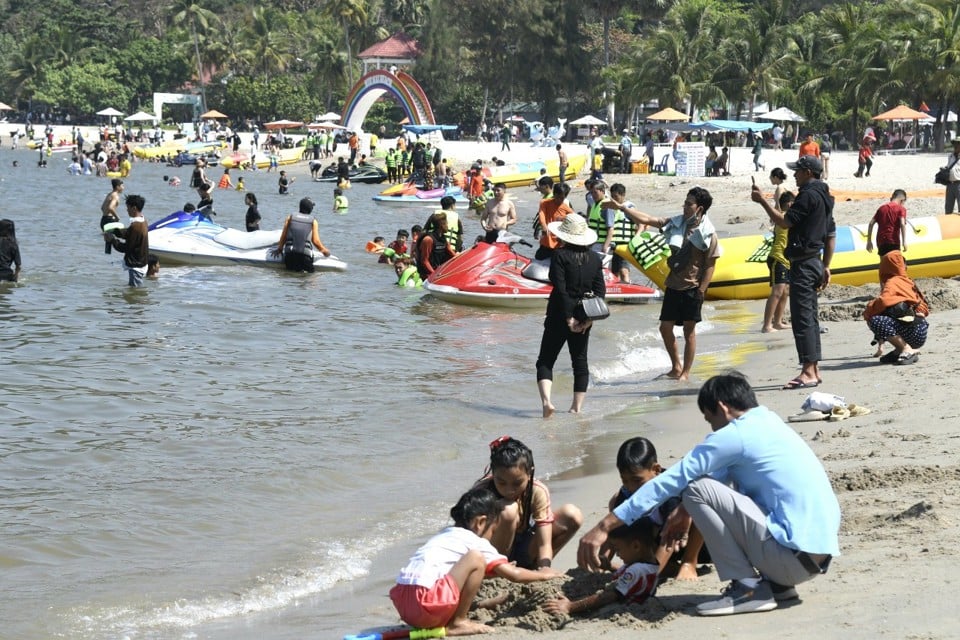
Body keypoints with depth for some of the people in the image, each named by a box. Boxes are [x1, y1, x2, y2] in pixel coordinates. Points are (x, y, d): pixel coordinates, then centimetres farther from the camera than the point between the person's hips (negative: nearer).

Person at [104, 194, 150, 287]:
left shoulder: (135, 226, -25)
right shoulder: (142, 222, 5)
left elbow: (126, 248, -20)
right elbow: (128, 233, 18)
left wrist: (112, 240, -8)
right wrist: (114, 231, 6)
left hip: (136, 265, -10)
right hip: (141, 263, 10)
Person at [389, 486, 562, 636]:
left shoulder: (444, 536, 27)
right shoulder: (475, 542, 4)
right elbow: (514, 575, 5)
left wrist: (500, 570, 48)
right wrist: (543, 575, 21)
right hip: (426, 601, -9)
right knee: (475, 558, -9)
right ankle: (457, 623, -2)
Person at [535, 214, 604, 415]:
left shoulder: (560, 255, -11)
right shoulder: (595, 258, 5)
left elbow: (560, 288, -16)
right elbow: (601, 290, 1)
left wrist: (569, 317, -13)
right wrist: (590, 318, -2)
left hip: (559, 316, -4)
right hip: (584, 317, 4)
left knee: (545, 360, 1)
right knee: (580, 362, 14)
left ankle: (546, 400, -19)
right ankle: (577, 407, 14)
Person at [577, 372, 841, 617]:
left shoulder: (733, 436, -9)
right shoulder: (769, 422, 16)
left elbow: (668, 482, -9)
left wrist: (604, 527, -7)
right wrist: (685, 512, 33)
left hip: (793, 555, -9)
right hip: (822, 556, 9)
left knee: (697, 489, -8)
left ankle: (748, 589, -6)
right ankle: (777, 583, 14)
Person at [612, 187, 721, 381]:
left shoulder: (708, 233, -12)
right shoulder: (676, 223, 2)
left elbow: (710, 265, -11)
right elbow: (647, 220, 3)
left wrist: (701, 291, -16)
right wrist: (622, 208, -3)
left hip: (692, 288, -6)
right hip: (673, 285, 6)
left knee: (689, 331, 2)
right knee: (665, 327, 7)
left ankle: (685, 372, 12)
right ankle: (676, 367, 23)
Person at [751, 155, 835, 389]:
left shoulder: (808, 195, -14)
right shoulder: (823, 196, 18)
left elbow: (784, 222, -18)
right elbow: (831, 234, 21)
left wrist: (763, 201, -10)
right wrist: (826, 266, 23)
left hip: (803, 263, -10)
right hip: (815, 262, 10)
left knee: (802, 317, -10)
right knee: (810, 317, 13)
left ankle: (808, 372, -13)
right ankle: (814, 370, 17)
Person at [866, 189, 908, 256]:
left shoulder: (882, 207, 16)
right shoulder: (901, 208, 2)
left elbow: (871, 224, 10)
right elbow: (902, 224, -13)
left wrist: (869, 241, 12)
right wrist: (904, 242, -17)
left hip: (881, 241, 5)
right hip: (893, 242, -5)